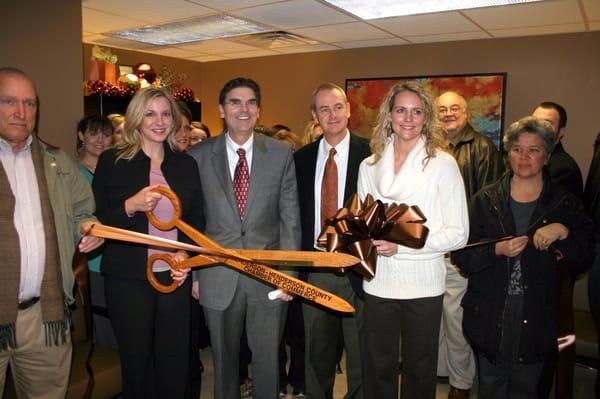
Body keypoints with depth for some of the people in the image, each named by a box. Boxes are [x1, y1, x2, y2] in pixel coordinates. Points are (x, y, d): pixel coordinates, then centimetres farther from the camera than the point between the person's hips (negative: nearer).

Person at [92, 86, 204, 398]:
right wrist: (130, 207, -18)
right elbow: (96, 221, -1)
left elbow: (197, 220, 12)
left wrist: (185, 254, -4)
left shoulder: (186, 164, 7)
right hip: (128, 278, -2)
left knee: (175, 361, 9)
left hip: (175, 276, 2)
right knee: (135, 361, 11)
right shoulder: (112, 161, 0)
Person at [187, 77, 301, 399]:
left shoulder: (281, 154, 0)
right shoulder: (198, 156, -1)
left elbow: (290, 217, 0)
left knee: (267, 357, 14)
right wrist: (193, 274, 2)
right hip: (218, 276, 0)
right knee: (223, 358, 18)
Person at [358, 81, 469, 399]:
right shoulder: (369, 166, 6)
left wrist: (402, 245, -18)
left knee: (419, 370, 15)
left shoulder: (442, 164, -5)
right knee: (378, 369, 14)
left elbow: (458, 233, -9)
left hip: (423, 285, -2)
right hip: (378, 282, 3)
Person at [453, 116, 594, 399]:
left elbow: (587, 254, 0)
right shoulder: (485, 201, 1)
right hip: (490, 315, 0)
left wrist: (563, 232, -16)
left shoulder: (565, 204, 4)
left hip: (536, 319, 0)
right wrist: (496, 250, -19)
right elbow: (462, 255, -3)